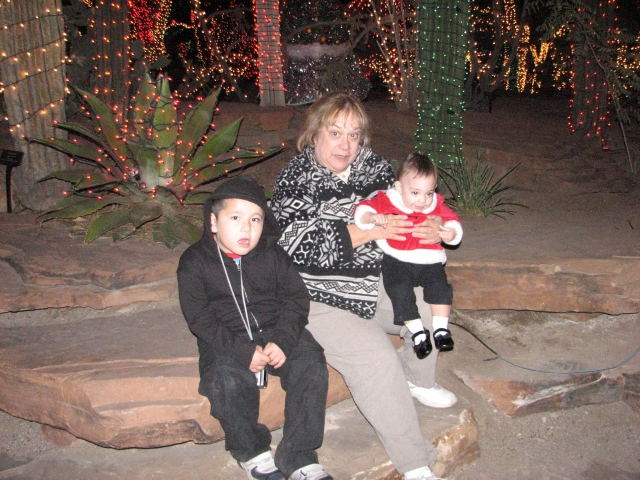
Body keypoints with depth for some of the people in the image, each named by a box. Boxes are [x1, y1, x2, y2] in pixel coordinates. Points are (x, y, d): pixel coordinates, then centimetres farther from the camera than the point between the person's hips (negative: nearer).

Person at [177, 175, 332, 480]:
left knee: (311, 363, -21)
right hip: (226, 340, -2)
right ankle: (251, 450, -1)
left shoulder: (272, 254, 5)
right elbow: (200, 319, -9)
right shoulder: (194, 262, -3)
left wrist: (282, 340, -17)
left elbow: (296, 298, 1)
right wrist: (243, 351, -21)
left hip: (275, 331, 3)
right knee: (227, 380, -31)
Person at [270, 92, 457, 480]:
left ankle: (417, 380, 33)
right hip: (321, 297, -7)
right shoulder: (294, 181, -11)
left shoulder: (376, 168, 4)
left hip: (374, 282, 7)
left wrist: (433, 227, -9)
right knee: (375, 356, -23)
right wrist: (365, 232, -28)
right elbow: (301, 247, -21)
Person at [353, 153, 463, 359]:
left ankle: (441, 328, -7)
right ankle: (417, 332, -12)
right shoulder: (387, 201, -5)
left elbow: (453, 222, 11)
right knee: (400, 289, -23)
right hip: (396, 261, -2)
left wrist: (451, 233, -13)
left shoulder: (438, 206, 5)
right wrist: (373, 218, -31)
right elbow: (361, 211, -9)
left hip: (429, 262, 2)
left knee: (439, 285, -20)